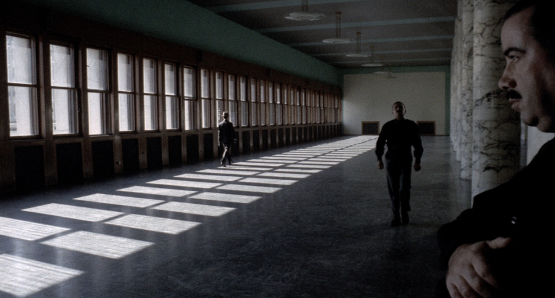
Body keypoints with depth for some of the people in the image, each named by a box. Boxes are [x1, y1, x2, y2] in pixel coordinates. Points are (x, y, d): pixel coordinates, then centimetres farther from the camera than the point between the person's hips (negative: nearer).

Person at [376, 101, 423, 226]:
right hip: (391, 161, 1)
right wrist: (379, 159, -2)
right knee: (393, 189, 3)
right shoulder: (387, 126, 3)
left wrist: (417, 161, 0)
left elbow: (418, 144, 5)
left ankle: (404, 211, 14)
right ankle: (396, 216, 14)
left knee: (404, 188, -13)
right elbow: (380, 143, 6)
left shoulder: (411, 126, 2)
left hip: (405, 160, -1)